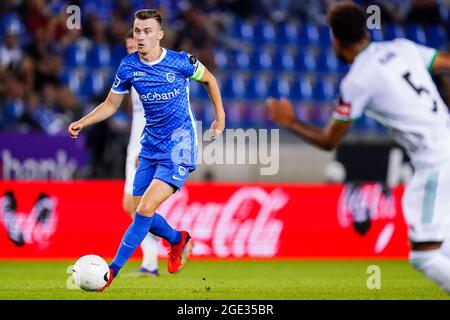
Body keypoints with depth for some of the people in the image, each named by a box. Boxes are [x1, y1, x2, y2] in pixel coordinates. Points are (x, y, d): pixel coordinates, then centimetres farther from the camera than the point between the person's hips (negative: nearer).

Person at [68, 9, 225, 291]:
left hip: (179, 148, -5)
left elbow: (209, 79, 7)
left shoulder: (181, 62, -13)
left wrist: (220, 117, 6)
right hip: (150, 149, 5)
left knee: (145, 210, -16)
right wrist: (82, 123, -7)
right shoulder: (128, 67, -4)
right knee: (140, 213, 7)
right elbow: (111, 105, 8)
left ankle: (113, 271, -8)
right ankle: (178, 240, 37)